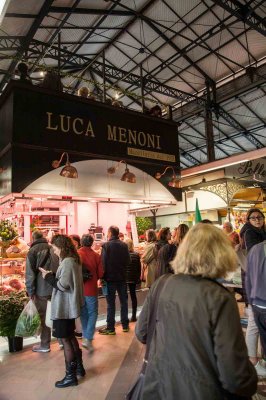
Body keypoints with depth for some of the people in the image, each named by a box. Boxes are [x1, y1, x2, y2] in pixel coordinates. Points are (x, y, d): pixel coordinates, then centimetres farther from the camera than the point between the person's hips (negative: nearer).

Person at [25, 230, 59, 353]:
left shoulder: (33, 251, -6)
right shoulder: (52, 248, 6)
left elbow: (30, 273, -10)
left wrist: (31, 291, -4)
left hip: (42, 290, -4)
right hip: (56, 288, 4)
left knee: (44, 317, 8)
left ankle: (45, 345, 18)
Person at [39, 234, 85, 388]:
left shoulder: (67, 262, -22)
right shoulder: (74, 260, 7)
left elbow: (62, 285, -24)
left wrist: (48, 277, -11)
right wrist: (52, 275, 3)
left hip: (64, 308, -10)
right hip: (70, 306, 10)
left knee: (66, 340, 3)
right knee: (70, 336, 22)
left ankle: (71, 376, 16)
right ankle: (79, 367, 35)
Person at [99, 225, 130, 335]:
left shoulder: (106, 245, -12)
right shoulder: (124, 245, -2)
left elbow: (103, 262, -14)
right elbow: (128, 261, 1)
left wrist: (102, 277, -6)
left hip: (110, 277, -3)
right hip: (122, 277, 4)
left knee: (111, 303, 5)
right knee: (123, 301, 14)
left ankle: (110, 328, 11)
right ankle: (125, 325, 23)